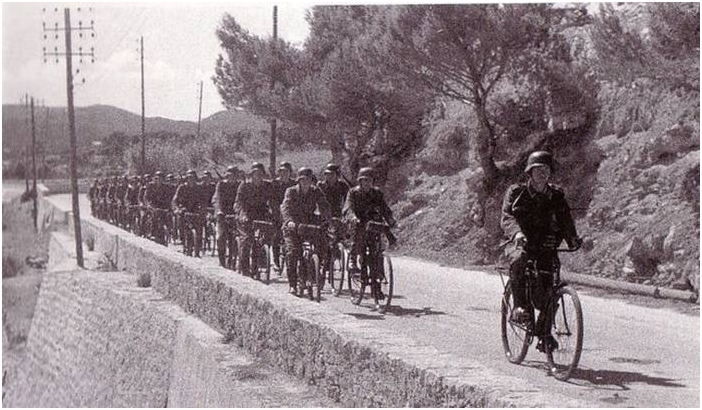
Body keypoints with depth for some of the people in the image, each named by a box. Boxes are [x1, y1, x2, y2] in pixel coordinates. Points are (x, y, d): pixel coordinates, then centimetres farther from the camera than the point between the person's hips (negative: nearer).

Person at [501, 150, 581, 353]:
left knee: (550, 288, -10)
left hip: (547, 247, 3)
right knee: (518, 261, -37)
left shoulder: (556, 196, 8)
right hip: (523, 245, -3)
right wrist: (517, 233, -38)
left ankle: (544, 333, 6)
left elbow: (565, 219, -3)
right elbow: (507, 217, -16)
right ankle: (519, 306, -29)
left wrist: (572, 238, -25)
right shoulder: (516, 193, -1)